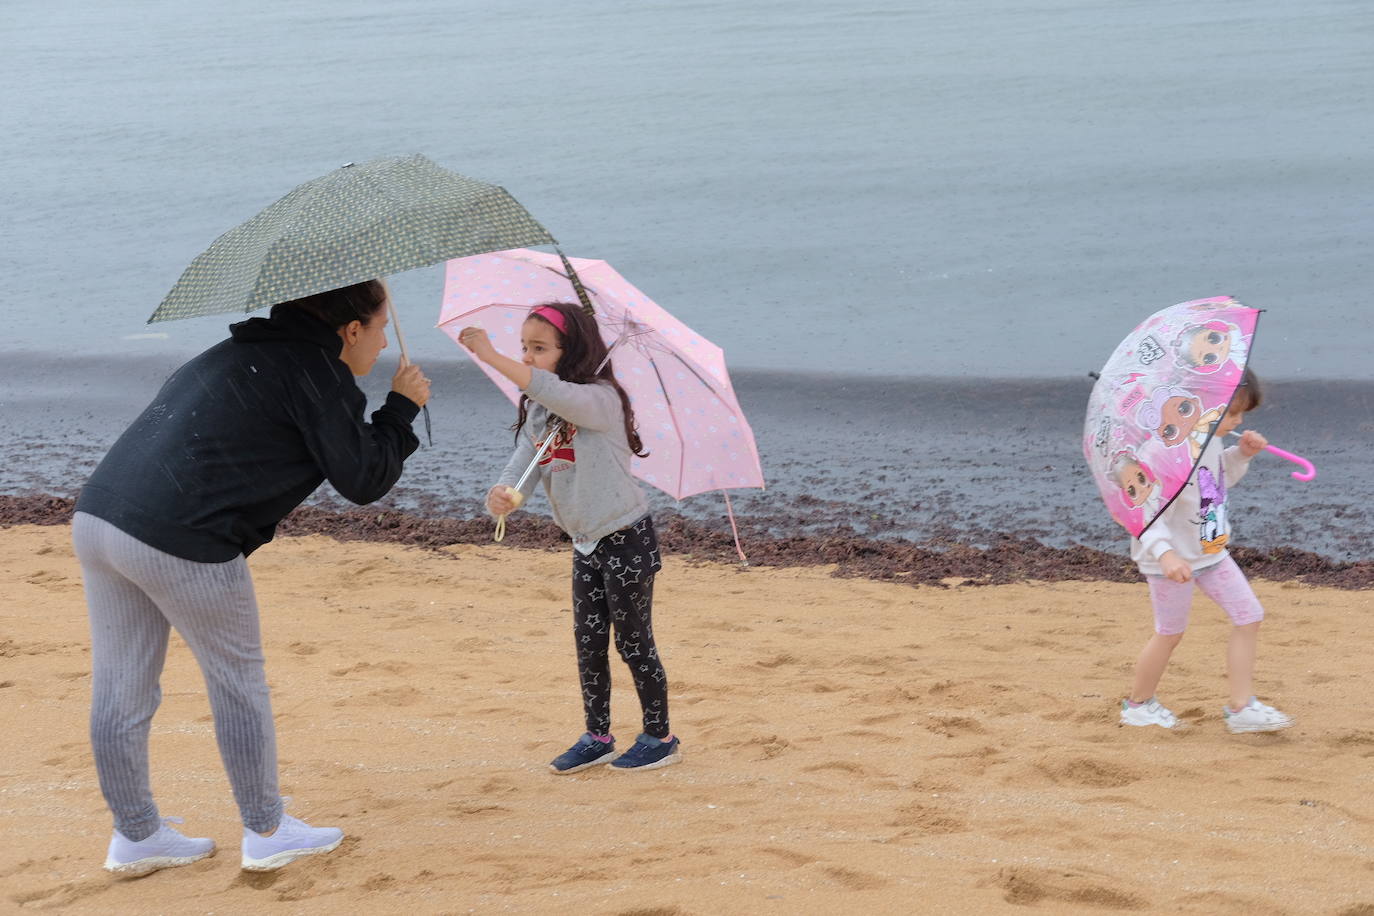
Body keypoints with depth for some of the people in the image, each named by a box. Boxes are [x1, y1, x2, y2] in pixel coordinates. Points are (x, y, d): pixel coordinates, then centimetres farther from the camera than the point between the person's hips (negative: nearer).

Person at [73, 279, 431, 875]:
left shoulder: (241, 353, 22)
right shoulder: (312, 371, -4)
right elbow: (362, 480, -2)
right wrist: (402, 407, 13)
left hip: (96, 514, 8)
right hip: (180, 542, -8)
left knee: (119, 692, 14)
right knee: (238, 684, 9)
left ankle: (135, 837, 26)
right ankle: (266, 833, 21)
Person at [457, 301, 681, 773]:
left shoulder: (602, 400, -19)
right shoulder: (536, 417, 6)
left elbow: (554, 393, -40)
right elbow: (521, 468, -4)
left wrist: (491, 357, -42)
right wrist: (501, 495, -28)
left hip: (625, 539, -8)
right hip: (585, 544, 8)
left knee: (634, 641, 1)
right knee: (588, 645, 12)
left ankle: (660, 737, 14)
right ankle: (597, 738, 23)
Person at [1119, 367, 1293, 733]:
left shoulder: (1211, 438, 0)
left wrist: (1242, 454, 3)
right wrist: (1164, 552, -43)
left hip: (1211, 550, 8)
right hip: (1175, 559, -8)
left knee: (1248, 616, 2)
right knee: (1170, 633, 8)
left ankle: (1241, 707, 8)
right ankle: (1138, 704, 30)